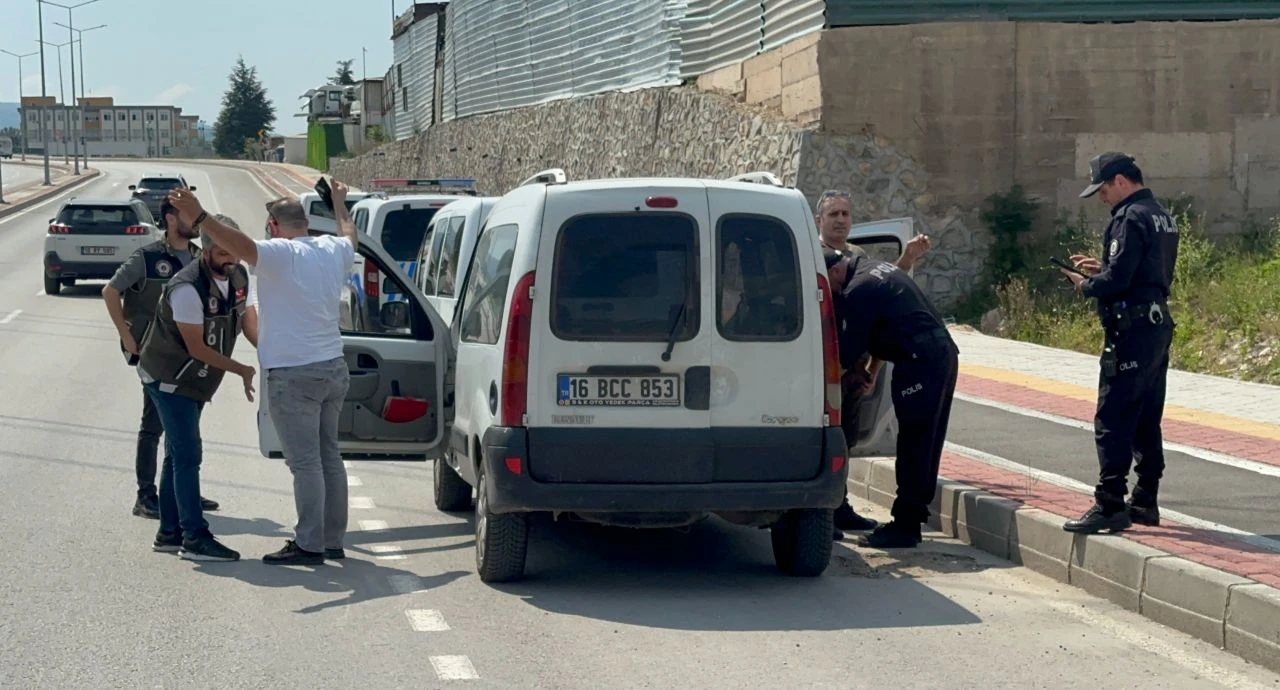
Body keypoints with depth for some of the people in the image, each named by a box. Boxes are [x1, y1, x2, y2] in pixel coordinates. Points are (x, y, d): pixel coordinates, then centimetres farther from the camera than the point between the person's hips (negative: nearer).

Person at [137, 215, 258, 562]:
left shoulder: (239, 276, -2)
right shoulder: (188, 287, -27)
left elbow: (247, 316, 5)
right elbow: (197, 348, -23)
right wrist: (242, 371, -21)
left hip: (194, 380, 9)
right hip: (168, 378, -9)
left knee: (179, 454, 14)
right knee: (188, 455, -11)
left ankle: (169, 533, 22)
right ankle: (195, 539, -9)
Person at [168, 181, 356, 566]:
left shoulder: (281, 254, -13)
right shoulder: (334, 250, 9)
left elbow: (243, 247, -32)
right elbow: (349, 233, 33)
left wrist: (199, 218, -40)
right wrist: (339, 204, 52)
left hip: (293, 375, -8)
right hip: (333, 368, 8)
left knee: (305, 462, -6)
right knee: (329, 456, 15)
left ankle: (309, 545, -5)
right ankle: (333, 540, 21)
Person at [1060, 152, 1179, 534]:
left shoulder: (1131, 218, -15)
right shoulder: (1161, 217, 16)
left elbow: (1116, 281, -21)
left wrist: (1085, 285, -3)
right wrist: (1101, 267, 15)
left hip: (1132, 330, -10)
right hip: (1158, 326, 10)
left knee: (1111, 422, -8)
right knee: (1146, 422, 14)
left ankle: (1109, 506, -9)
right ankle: (1145, 502, 19)